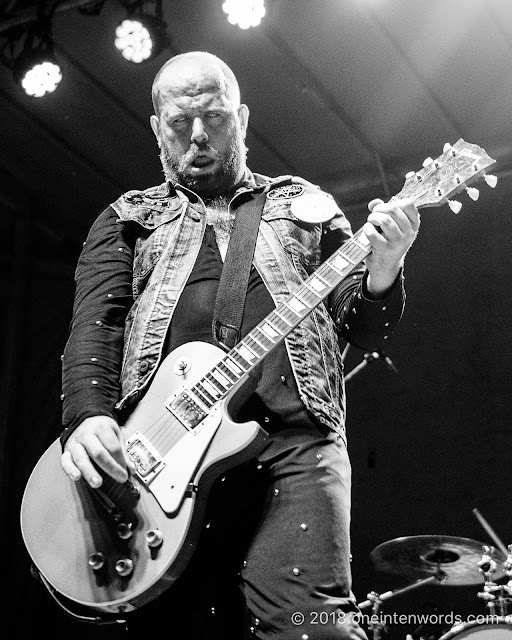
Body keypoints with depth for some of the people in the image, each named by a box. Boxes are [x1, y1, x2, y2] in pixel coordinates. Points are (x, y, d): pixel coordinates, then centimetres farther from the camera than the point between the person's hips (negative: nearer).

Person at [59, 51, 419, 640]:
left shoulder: (306, 206, 24)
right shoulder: (126, 221, 22)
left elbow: (365, 329, 18)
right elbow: (94, 325, 7)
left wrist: (381, 271, -6)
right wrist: (88, 415, -14)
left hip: (294, 441, 0)